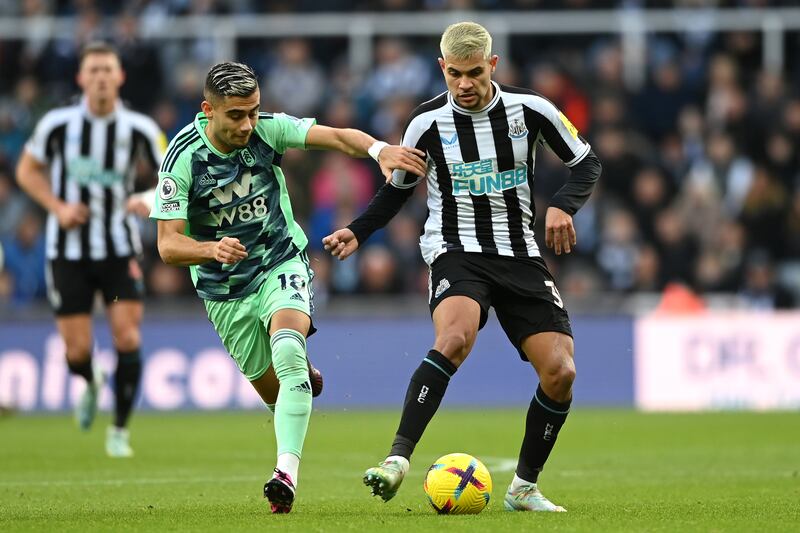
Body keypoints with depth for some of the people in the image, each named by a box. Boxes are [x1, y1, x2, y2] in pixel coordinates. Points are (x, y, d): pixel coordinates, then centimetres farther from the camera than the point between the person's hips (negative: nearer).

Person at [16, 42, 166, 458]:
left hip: (120, 250, 0)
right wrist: (58, 207, -9)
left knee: (127, 336, -13)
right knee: (77, 352, -3)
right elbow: (27, 171, 7)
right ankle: (89, 384, 36)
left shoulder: (139, 129, -6)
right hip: (68, 249, 0)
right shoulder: (58, 124, -7)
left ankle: (120, 430, 5)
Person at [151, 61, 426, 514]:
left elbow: (335, 136, -24)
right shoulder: (183, 158, -18)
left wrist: (379, 149, -45)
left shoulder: (269, 130, -13)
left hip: (282, 265, -1)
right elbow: (168, 244, -20)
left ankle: (287, 474, -34)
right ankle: (304, 375, 49)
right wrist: (212, 249, -40)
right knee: (272, 389, 9)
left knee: (287, 351, -29)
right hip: (225, 292, 1)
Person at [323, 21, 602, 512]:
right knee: (455, 338, -34)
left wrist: (563, 207, -12)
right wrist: (358, 232, -1)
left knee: (560, 371, -9)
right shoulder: (428, 123, -3)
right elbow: (399, 187, 13)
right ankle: (398, 459, -38)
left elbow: (587, 164, 7)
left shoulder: (530, 111, -3)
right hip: (456, 251, -2)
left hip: (520, 255, 3)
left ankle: (525, 487, 9)